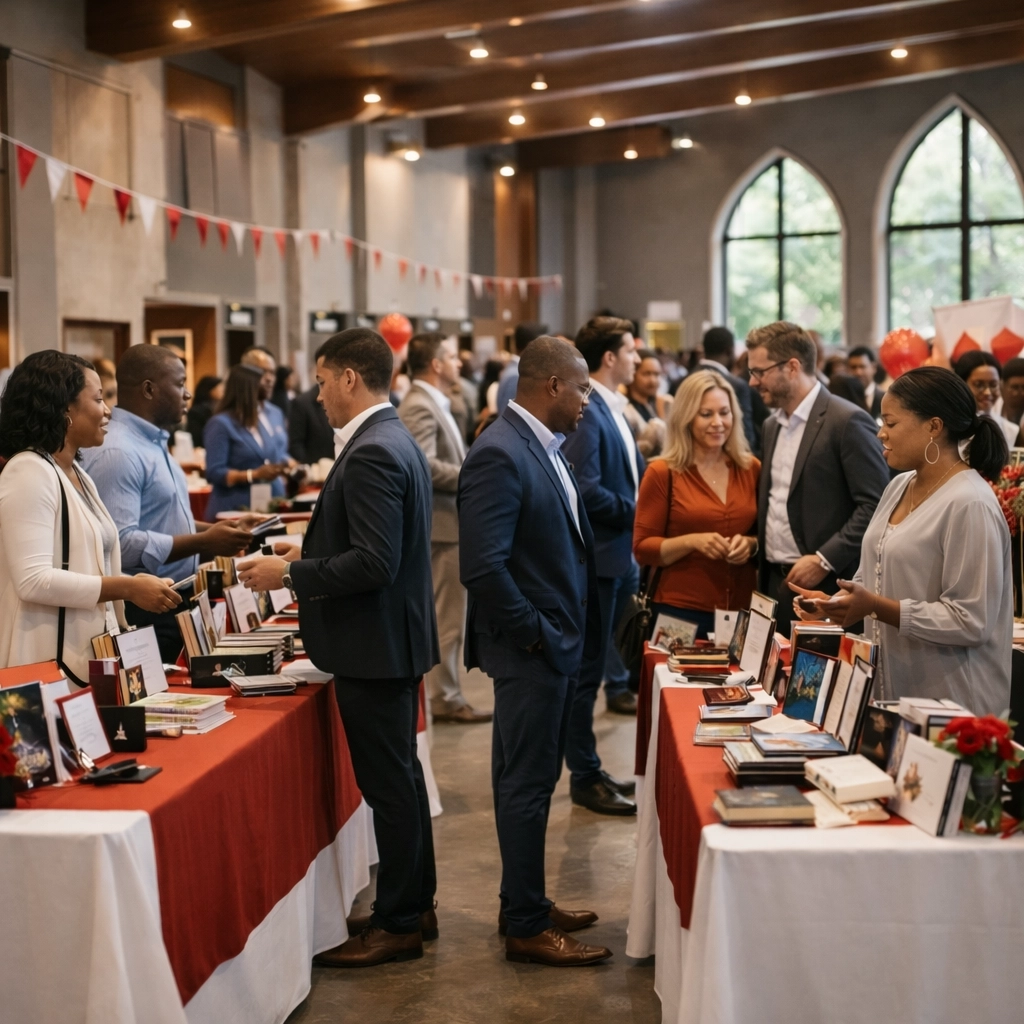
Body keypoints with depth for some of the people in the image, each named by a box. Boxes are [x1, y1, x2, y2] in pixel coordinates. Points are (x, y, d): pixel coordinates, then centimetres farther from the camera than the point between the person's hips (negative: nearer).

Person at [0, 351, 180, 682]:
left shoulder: (78, 475, 15)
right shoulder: (29, 473, -14)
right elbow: (33, 581, -23)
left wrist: (134, 586, 5)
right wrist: (127, 588, -20)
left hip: (89, 658, 9)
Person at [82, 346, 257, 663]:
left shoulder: (153, 443, 14)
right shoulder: (116, 452, -19)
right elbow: (120, 544, -28)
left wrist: (217, 530, 9)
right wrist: (204, 543, -24)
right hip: (140, 614, -10)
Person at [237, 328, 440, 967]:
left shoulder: (371, 454, -21)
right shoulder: (397, 441, 11)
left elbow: (374, 561, -27)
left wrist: (290, 573, -18)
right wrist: (309, 552, 17)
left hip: (375, 646, -11)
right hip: (395, 638, 11)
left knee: (389, 784, -1)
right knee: (401, 776, 18)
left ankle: (399, 924, 10)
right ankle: (415, 904, 29)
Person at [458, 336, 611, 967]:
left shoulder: (544, 448, 11)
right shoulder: (500, 454, -20)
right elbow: (483, 566, -26)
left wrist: (570, 632, 13)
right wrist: (533, 633, -17)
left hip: (558, 644, 10)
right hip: (531, 651, -10)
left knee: (535, 780, 18)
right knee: (527, 784, 1)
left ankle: (528, 905, 31)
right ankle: (526, 928, 12)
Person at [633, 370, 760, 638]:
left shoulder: (751, 470, 6)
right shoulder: (662, 473, -4)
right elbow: (643, 549, -5)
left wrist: (751, 544, -7)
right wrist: (691, 541, -19)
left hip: (743, 612, 3)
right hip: (681, 612, -3)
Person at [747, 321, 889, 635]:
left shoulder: (848, 421, -11)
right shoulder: (772, 425, 15)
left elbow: (876, 506, -15)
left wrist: (824, 560, -18)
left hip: (827, 585, -7)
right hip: (775, 582, 7)